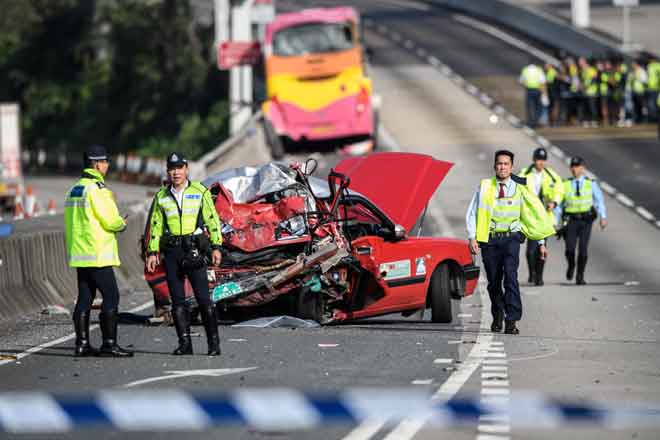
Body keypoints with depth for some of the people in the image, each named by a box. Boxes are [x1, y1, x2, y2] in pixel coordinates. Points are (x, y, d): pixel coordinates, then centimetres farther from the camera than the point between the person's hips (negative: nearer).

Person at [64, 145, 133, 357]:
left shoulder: (74, 189, 16)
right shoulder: (96, 188, -13)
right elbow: (110, 219, -17)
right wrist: (122, 223, 5)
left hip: (78, 253, 9)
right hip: (97, 254, -9)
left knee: (85, 297, 10)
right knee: (111, 296, -6)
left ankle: (82, 343, 10)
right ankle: (109, 344, -10)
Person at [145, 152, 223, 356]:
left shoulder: (200, 192, 3)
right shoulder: (161, 196, 12)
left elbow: (212, 220, 2)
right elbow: (155, 225, 14)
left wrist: (216, 247, -5)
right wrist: (152, 252, 6)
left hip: (194, 249, -3)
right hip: (171, 251, 3)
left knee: (203, 297, -8)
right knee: (177, 299, 4)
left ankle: (214, 342, -3)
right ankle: (184, 343, 9)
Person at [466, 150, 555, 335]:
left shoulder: (520, 189, 1)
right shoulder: (485, 187, 2)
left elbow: (535, 214, 9)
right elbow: (472, 214, 3)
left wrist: (541, 242, 8)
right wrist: (472, 238, -9)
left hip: (511, 238, -1)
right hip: (489, 239, 1)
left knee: (510, 276, -20)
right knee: (493, 282, 8)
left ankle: (511, 321, -22)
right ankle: (497, 315, 34)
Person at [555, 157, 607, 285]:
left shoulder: (591, 184, 2)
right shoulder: (565, 185, 7)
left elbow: (599, 201, -7)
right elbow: (559, 205, 9)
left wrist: (603, 217, -21)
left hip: (586, 221, -1)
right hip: (571, 220, 1)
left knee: (583, 249, -7)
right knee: (570, 249, -12)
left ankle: (580, 277, 7)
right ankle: (571, 265, 21)